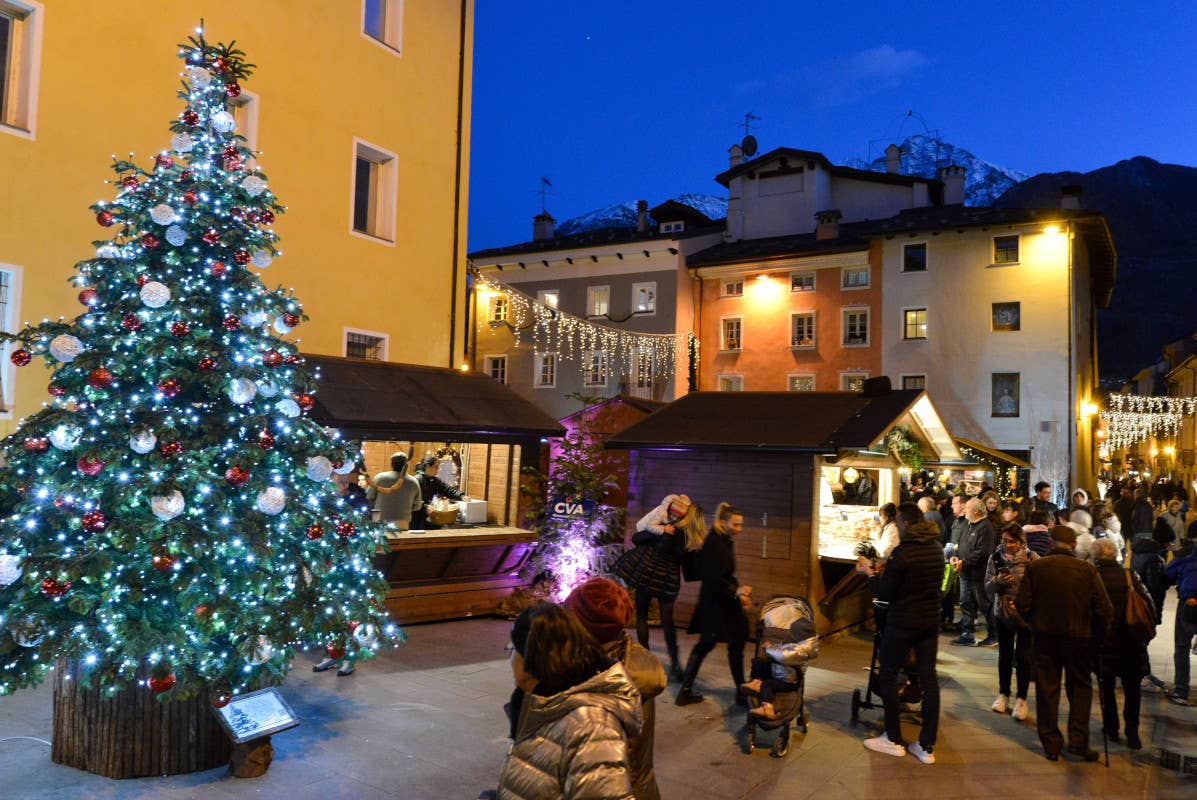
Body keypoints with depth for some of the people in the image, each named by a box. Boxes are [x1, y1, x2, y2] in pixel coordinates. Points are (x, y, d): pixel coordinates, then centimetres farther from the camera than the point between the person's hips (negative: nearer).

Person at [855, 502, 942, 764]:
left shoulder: (903, 552, -18)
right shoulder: (937, 549, 5)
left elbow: (884, 593, -15)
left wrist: (870, 573, 2)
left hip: (902, 622, -7)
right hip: (930, 622, 7)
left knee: (887, 675, 7)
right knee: (928, 678, 8)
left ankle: (894, 740, 12)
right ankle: (927, 746, 12)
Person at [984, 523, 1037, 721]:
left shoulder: (1031, 558, -10)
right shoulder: (995, 557, -3)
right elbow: (987, 588, -3)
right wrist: (997, 582, -23)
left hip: (1026, 614, -2)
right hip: (1002, 613, 3)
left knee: (1023, 656, 1)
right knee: (1004, 654, 14)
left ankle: (1021, 699, 15)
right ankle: (1003, 694, 28)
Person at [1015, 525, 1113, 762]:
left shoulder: (1035, 567, -7)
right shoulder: (1087, 569, -8)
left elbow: (1022, 603, -7)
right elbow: (1104, 607, -9)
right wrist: (1097, 635, 5)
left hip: (1045, 636, 0)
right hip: (1079, 636, 0)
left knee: (1047, 689, 10)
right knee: (1080, 687, 16)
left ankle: (1051, 744, 15)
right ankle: (1078, 741, 9)